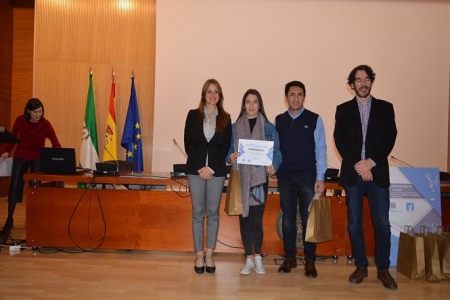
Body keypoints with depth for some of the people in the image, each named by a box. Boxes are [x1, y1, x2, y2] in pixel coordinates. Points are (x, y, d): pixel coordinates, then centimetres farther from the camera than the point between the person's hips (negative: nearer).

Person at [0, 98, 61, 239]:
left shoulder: (46, 124, -17)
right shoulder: (20, 120, -13)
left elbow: (56, 144, -19)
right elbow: (13, 136, 1)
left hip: (37, 159, -1)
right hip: (20, 157, 1)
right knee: (14, 188, 0)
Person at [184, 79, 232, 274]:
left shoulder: (225, 118, 6)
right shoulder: (193, 115, 5)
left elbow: (226, 146, 1)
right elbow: (188, 143, 1)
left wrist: (211, 168, -9)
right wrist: (200, 167, -10)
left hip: (217, 171, 1)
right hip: (195, 169, 0)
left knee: (213, 213, 5)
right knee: (198, 213, 3)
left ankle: (209, 255, 14)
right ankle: (199, 255, 11)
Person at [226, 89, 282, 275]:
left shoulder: (269, 127, 4)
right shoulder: (235, 127, 7)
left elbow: (276, 152, 2)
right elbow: (228, 150, 8)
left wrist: (273, 165, -18)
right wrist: (230, 158, -15)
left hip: (260, 177, -1)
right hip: (241, 178, 2)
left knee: (257, 219, -2)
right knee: (244, 218, 5)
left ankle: (257, 256, 19)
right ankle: (249, 259, 17)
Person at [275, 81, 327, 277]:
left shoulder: (315, 119, -1)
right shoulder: (278, 121, 7)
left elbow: (320, 149, -4)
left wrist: (320, 177, -9)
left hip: (308, 176, -2)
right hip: (285, 176, 3)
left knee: (308, 218, 3)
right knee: (288, 217, 8)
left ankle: (310, 261, 13)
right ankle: (290, 257, 20)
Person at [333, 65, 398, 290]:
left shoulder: (385, 108, 8)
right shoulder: (343, 109, 8)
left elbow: (390, 138, 0)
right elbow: (340, 140, 0)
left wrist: (371, 162, -12)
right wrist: (358, 165, -11)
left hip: (378, 172, 0)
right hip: (352, 173, 1)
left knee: (382, 223, 0)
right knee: (354, 224, 5)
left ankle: (383, 269, 13)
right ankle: (361, 266, 17)